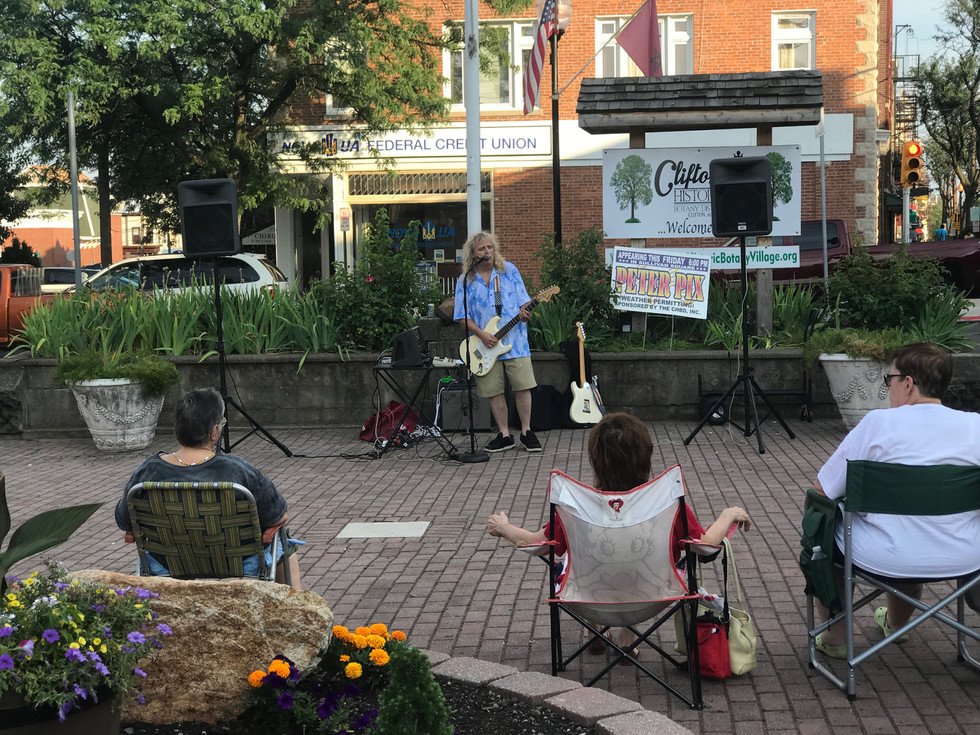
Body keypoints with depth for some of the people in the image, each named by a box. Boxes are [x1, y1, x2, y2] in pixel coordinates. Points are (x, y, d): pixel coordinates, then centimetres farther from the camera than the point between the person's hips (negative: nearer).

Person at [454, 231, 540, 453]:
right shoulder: (465, 281, 3)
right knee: (493, 391, 3)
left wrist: (525, 312, -17)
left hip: (515, 341, 0)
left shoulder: (509, 270, 5)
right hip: (485, 344, 1)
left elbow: (524, 300, 6)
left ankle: (526, 432, 9)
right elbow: (462, 316, 1)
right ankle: (505, 435, 14)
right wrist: (481, 335, -13)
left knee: (522, 386, -3)